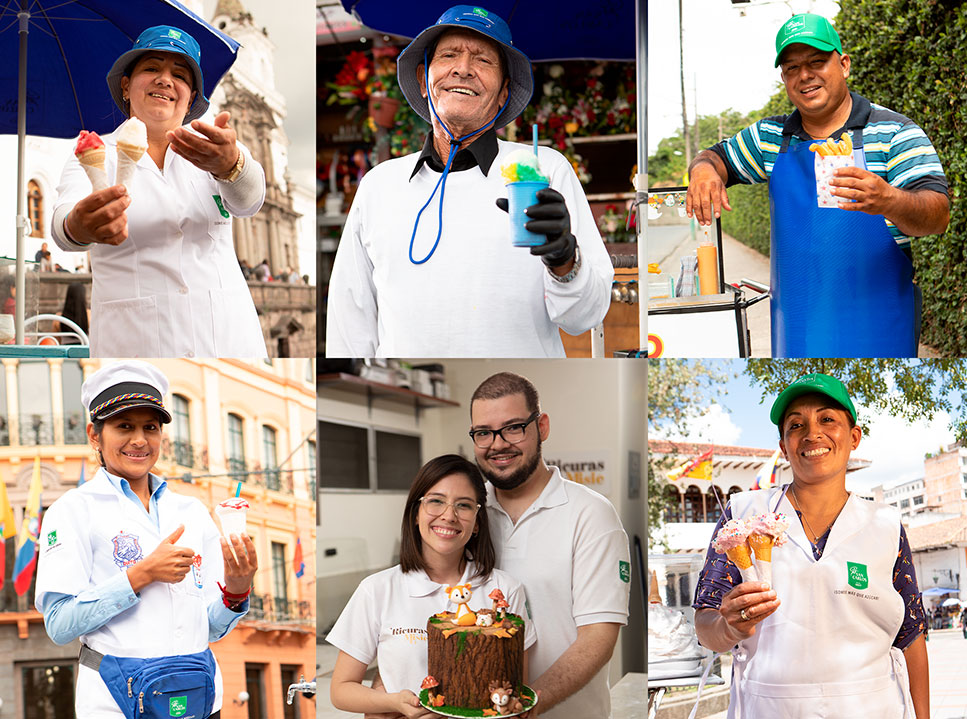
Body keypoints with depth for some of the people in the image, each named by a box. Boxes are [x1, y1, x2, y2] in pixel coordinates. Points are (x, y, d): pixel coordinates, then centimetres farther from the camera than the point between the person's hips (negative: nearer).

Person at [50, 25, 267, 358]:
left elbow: (248, 200, -15)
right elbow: (63, 221, -16)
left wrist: (229, 162, -37)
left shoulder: (214, 145, 6)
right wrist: (79, 227, -40)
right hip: (134, 341, -1)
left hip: (227, 334, 1)